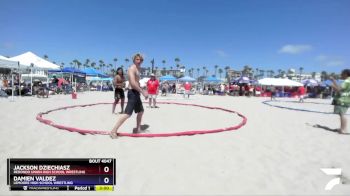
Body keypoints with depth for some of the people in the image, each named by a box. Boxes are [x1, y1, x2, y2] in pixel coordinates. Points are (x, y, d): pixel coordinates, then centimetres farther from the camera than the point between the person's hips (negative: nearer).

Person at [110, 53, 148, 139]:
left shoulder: (138, 69, 19)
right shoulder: (132, 68, -12)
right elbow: (133, 83, -25)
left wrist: (143, 91, 14)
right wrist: (143, 92, -23)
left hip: (136, 93, 10)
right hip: (133, 93, -10)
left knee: (141, 111, 20)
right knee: (128, 113, -14)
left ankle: (138, 129, 32)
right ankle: (114, 131, -9)